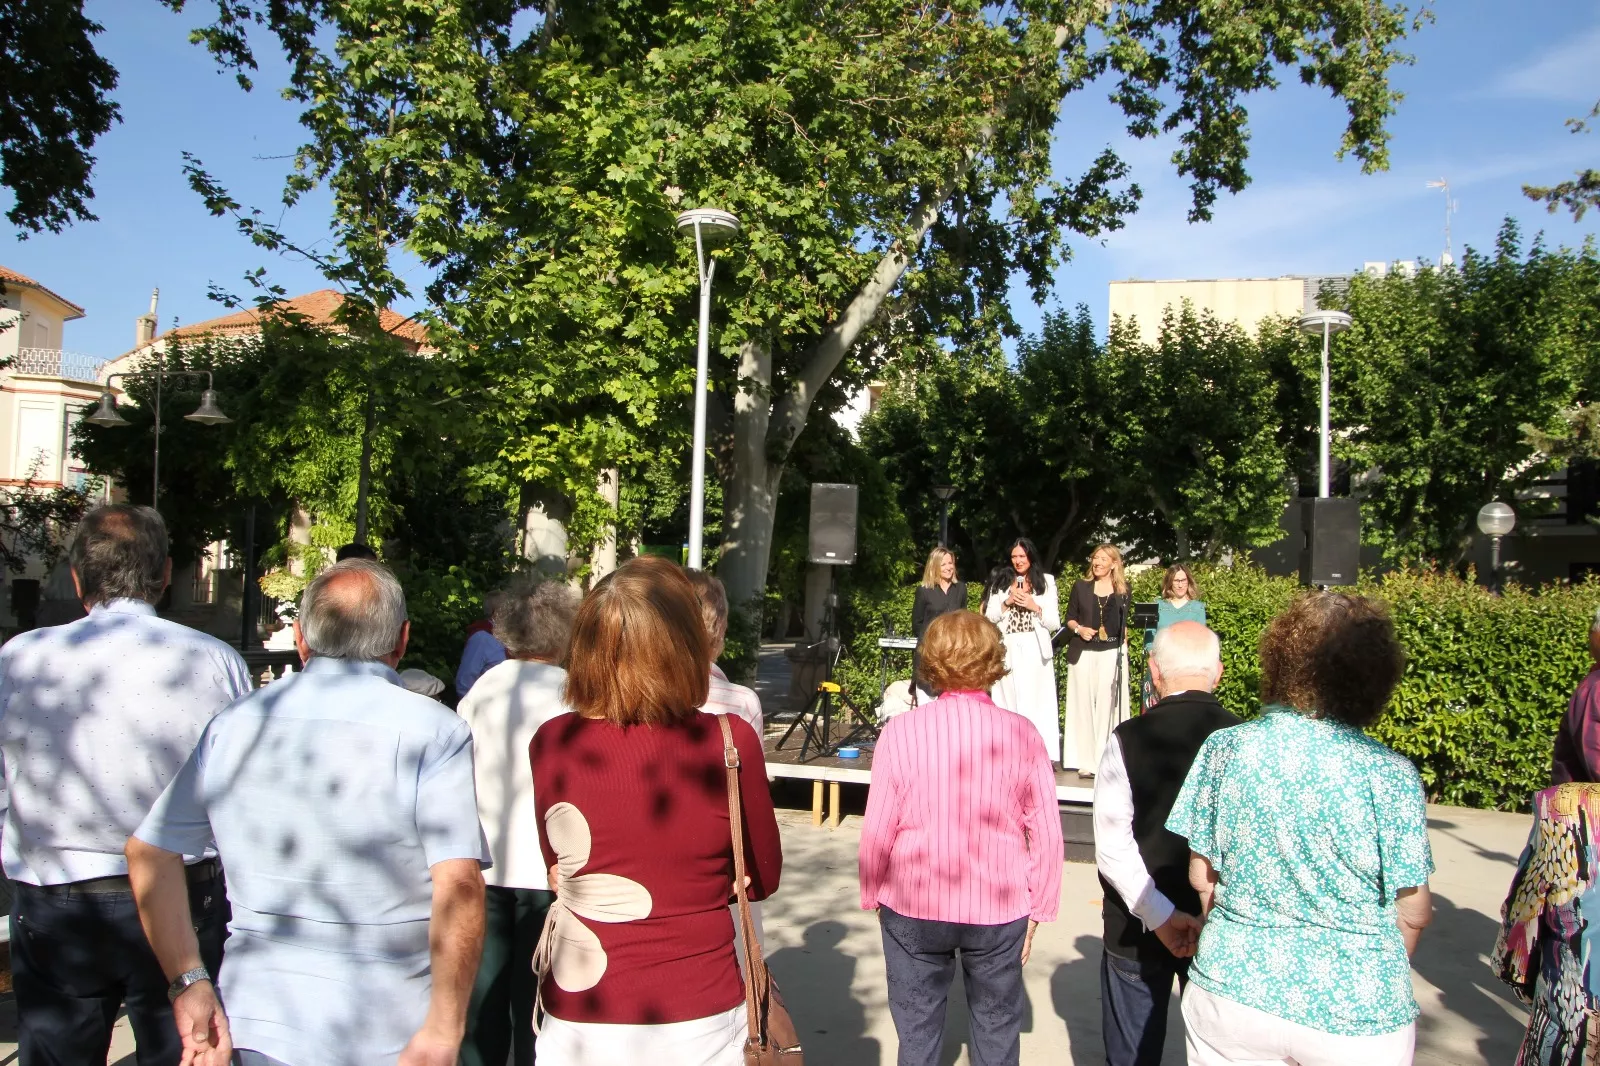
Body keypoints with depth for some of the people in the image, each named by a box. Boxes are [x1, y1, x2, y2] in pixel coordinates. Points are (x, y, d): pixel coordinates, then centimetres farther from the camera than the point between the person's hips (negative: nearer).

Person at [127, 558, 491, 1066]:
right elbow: (459, 886, -23)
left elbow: (147, 852, 7)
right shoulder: (433, 731, -14)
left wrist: (189, 981, 7)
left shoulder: (235, 724, 1)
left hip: (260, 1024, 4)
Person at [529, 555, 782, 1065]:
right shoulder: (730, 741, -17)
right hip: (697, 1021, -1)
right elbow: (762, 880, -1)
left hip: (579, 1024, 2)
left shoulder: (551, 743, -11)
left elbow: (561, 869, 6)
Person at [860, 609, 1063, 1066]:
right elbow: (1046, 833, -6)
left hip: (914, 907, 0)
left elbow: (877, 829, -9)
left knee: (917, 1029, 17)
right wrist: (1037, 909, 7)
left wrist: (872, 896, 7)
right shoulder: (1022, 734, -11)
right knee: (997, 1029, 18)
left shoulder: (902, 730, -13)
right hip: (999, 909, 1)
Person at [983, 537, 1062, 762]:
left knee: (1035, 701, -6)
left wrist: (1034, 607, -10)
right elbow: (989, 617, 8)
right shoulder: (1001, 583, 12)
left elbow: (1054, 623, 3)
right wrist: (1007, 602, -6)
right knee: (1009, 701, -1)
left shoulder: (1046, 583, 7)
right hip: (1007, 649, 2)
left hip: (1035, 649, -2)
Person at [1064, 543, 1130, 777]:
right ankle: (1086, 761, 2)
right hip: (1083, 653, 0)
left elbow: (1124, 623, 12)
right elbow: (1070, 618, 9)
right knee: (1084, 703, -1)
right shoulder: (1081, 587, 7)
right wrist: (1079, 629, -11)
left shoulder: (1122, 590, 8)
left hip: (1112, 654, 0)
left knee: (1108, 704, -2)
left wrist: (1124, 648, 3)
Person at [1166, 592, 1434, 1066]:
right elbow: (1412, 911, -7)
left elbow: (1201, 877, -2)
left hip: (1233, 990, 2)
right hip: (1355, 1010, -1)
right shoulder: (1389, 776, -16)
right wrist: (1388, 974, 14)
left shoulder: (1224, 748, -10)